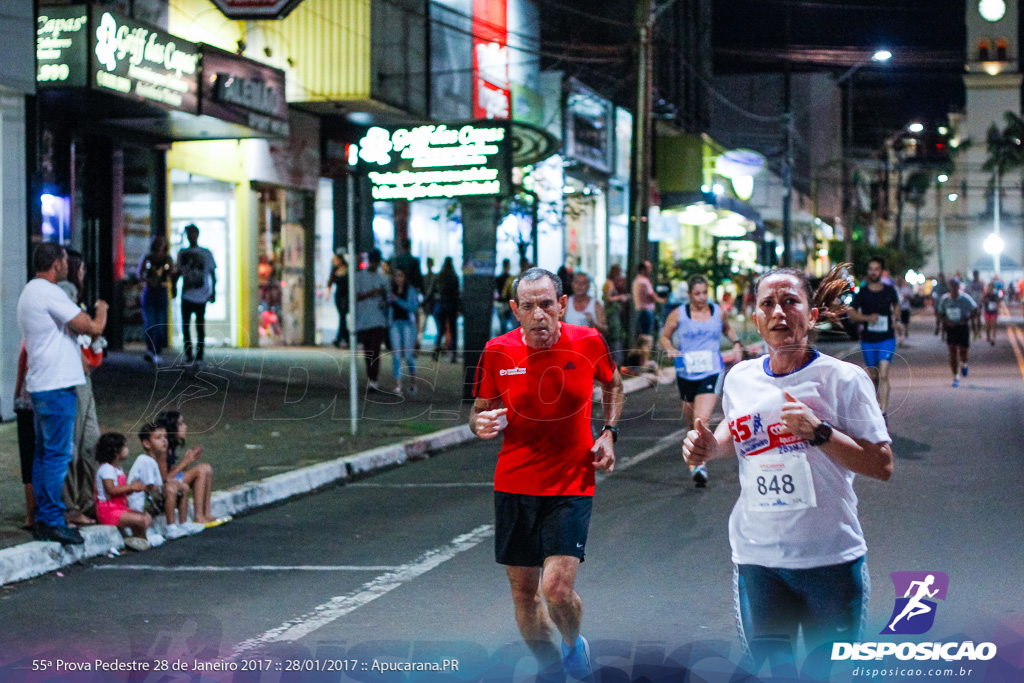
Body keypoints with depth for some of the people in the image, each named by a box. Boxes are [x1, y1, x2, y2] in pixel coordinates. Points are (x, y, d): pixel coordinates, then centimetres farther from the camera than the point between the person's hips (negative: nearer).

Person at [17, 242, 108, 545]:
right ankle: (52, 521, -7)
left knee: (44, 454, 13)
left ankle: (43, 520, 16)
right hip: (58, 386, -10)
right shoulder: (49, 293, -15)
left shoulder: (29, 293, 18)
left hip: (40, 385, 10)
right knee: (57, 455, -8)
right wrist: (101, 311, 4)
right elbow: (93, 328, -15)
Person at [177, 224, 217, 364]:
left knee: (200, 326, 2)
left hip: (201, 296, -2)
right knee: (185, 326, -2)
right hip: (186, 295, 2)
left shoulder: (206, 253, 4)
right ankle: (188, 354, 6)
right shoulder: (182, 253, 10)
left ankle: (199, 355, 9)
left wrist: (213, 292, 1)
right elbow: (179, 272, 17)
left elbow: (213, 274, 7)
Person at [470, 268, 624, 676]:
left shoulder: (588, 343, -7)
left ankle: (574, 644, 19)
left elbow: (612, 385, 15)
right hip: (514, 487, 2)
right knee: (523, 593, 9)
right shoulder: (498, 353, -6)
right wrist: (482, 424, -16)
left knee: (557, 588, -15)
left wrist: (609, 434, 3)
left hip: (572, 486, -2)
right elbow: (479, 412, 7)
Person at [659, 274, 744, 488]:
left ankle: (700, 465, -22)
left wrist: (736, 342, 10)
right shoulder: (678, 315, 1)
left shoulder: (719, 312, 6)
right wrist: (670, 349, -8)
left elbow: (727, 329, 27)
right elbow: (665, 336, 12)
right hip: (686, 372, 1)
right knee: (691, 421, 12)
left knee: (703, 419, -18)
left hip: (711, 372, -1)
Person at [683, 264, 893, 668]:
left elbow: (882, 466, -10)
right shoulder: (739, 378, 6)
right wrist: (709, 446, 5)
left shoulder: (843, 378, -7)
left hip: (830, 559, -3)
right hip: (756, 557, 3)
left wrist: (819, 432, -21)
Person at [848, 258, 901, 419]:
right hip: (868, 339, 1)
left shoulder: (890, 290, 5)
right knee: (873, 376, 11)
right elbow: (852, 314, -2)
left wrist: (894, 317, 6)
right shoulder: (862, 293, -1)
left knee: (883, 375, -16)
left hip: (887, 339, -1)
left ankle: (884, 412, -23)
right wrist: (867, 318, -18)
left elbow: (896, 305, 25)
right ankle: (877, 403, 34)